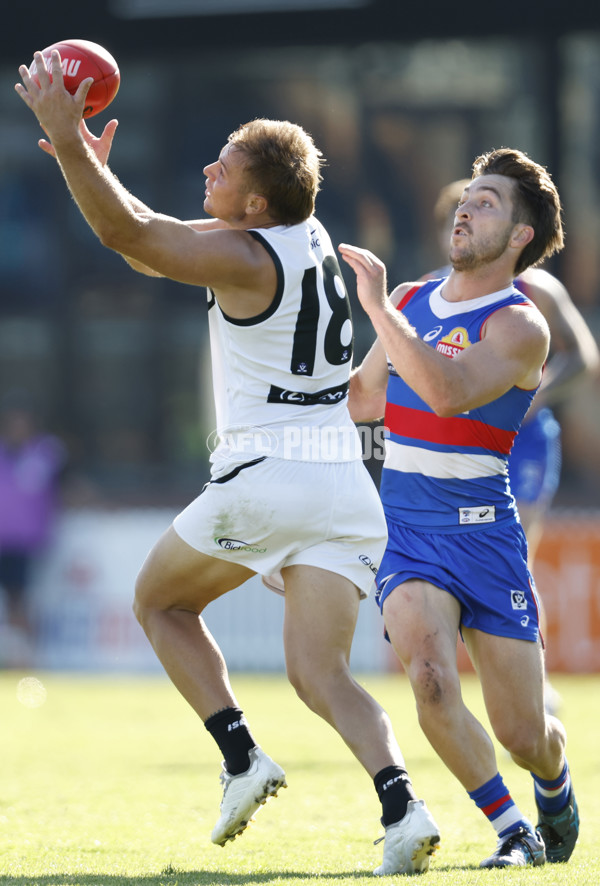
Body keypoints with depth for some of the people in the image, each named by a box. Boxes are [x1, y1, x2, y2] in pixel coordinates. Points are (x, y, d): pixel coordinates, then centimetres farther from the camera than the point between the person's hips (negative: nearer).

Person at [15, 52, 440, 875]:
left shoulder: (247, 258, -10)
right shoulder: (309, 238, 15)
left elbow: (129, 236, -15)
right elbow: (158, 240, 23)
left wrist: (70, 142, -14)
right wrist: (95, 164, 21)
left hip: (264, 477, -7)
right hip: (346, 489, 7)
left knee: (160, 601, 17)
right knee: (319, 672, 0)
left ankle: (241, 756, 4)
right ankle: (400, 801, -23)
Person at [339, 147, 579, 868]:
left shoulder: (520, 326, -11)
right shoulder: (410, 301, 9)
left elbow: (448, 392, -30)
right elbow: (362, 398, 23)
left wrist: (377, 308, -29)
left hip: (483, 533, -3)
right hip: (404, 531, 4)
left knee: (523, 736, 0)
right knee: (429, 678, -25)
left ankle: (555, 784, 39)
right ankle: (515, 833, -7)